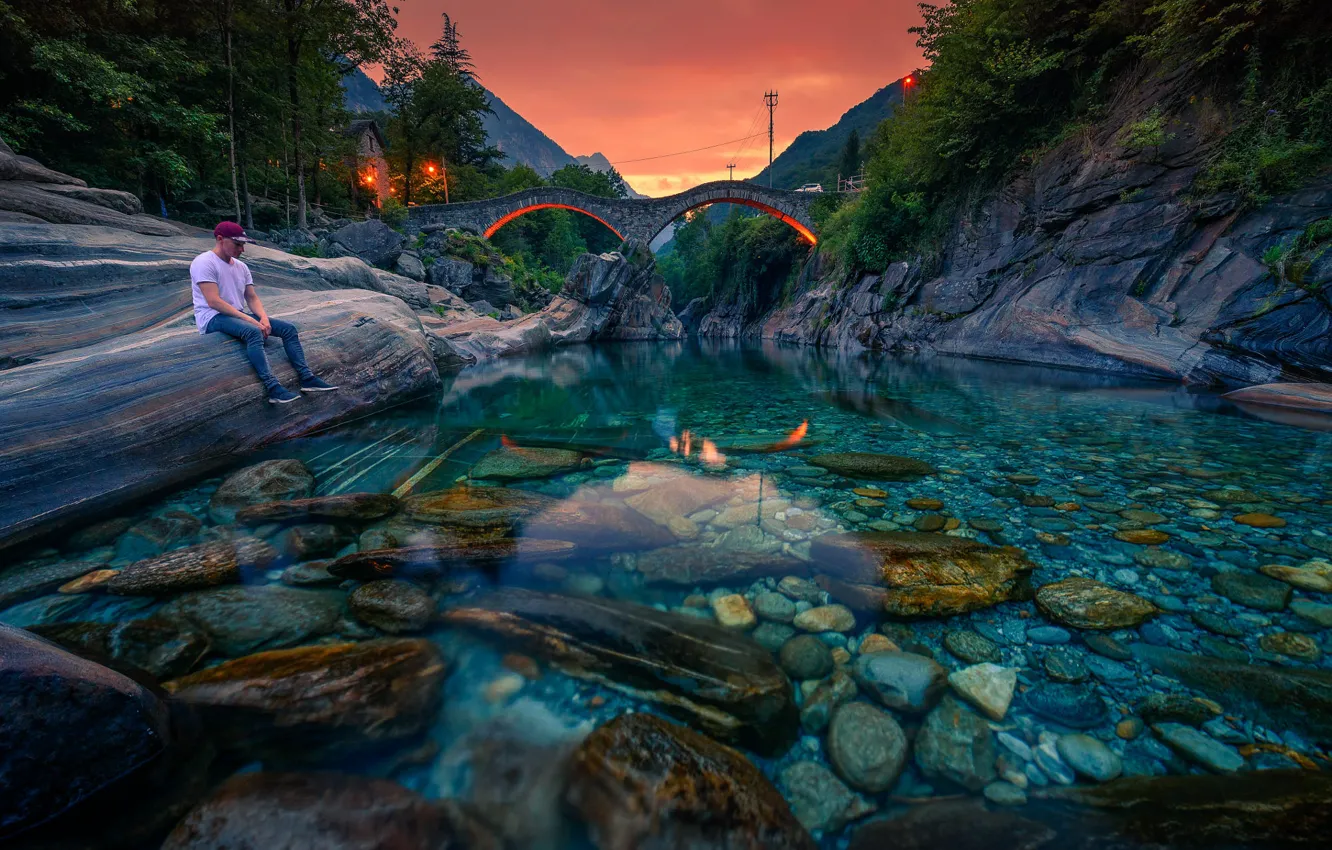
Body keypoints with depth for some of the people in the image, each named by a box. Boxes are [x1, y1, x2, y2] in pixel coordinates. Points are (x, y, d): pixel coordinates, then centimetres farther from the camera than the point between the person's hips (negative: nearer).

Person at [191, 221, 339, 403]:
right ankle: (274, 389, -48)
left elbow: (252, 298, 11)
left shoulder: (241, 266, 13)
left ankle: (307, 378, -15)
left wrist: (263, 317, -11)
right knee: (253, 332, -38)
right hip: (213, 318, -8)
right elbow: (213, 301, -21)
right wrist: (250, 320, -25)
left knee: (288, 328, -4)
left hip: (239, 315, 8)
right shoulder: (204, 262, -12)